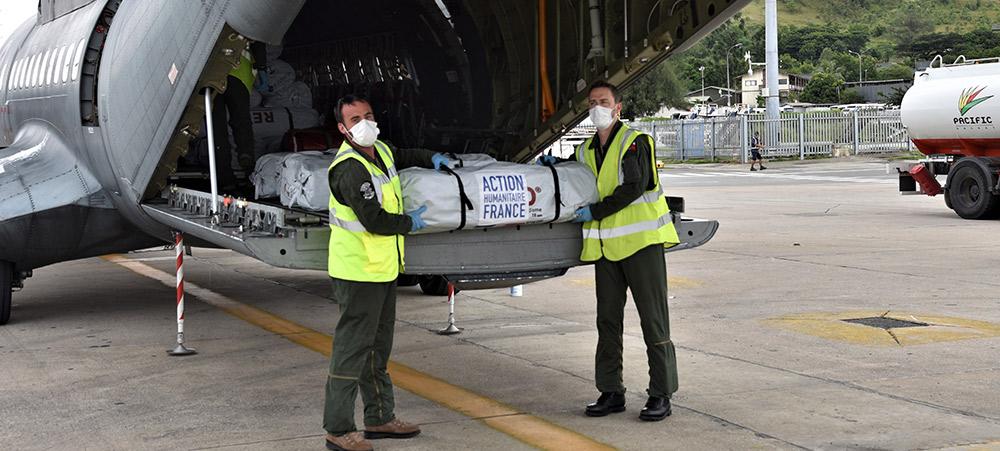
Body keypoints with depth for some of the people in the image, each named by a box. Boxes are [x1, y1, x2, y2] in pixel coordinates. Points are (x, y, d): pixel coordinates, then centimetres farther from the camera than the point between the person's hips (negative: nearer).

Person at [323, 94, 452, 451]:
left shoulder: (380, 151, 9)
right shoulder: (350, 169, -21)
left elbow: (402, 158, 35)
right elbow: (375, 221, -25)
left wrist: (431, 158, 19)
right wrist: (411, 222, -9)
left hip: (383, 269, 10)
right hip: (359, 272, -10)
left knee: (378, 348, 18)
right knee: (352, 349, -6)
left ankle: (380, 418, 29)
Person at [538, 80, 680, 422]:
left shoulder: (635, 142, -6)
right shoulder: (586, 151, 16)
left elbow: (633, 187, -17)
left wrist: (595, 211, -15)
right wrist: (554, 165, 12)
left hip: (641, 239, -7)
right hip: (605, 244, 7)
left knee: (653, 319, -3)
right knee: (608, 320, 8)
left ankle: (661, 394, 1)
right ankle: (611, 392, 16)